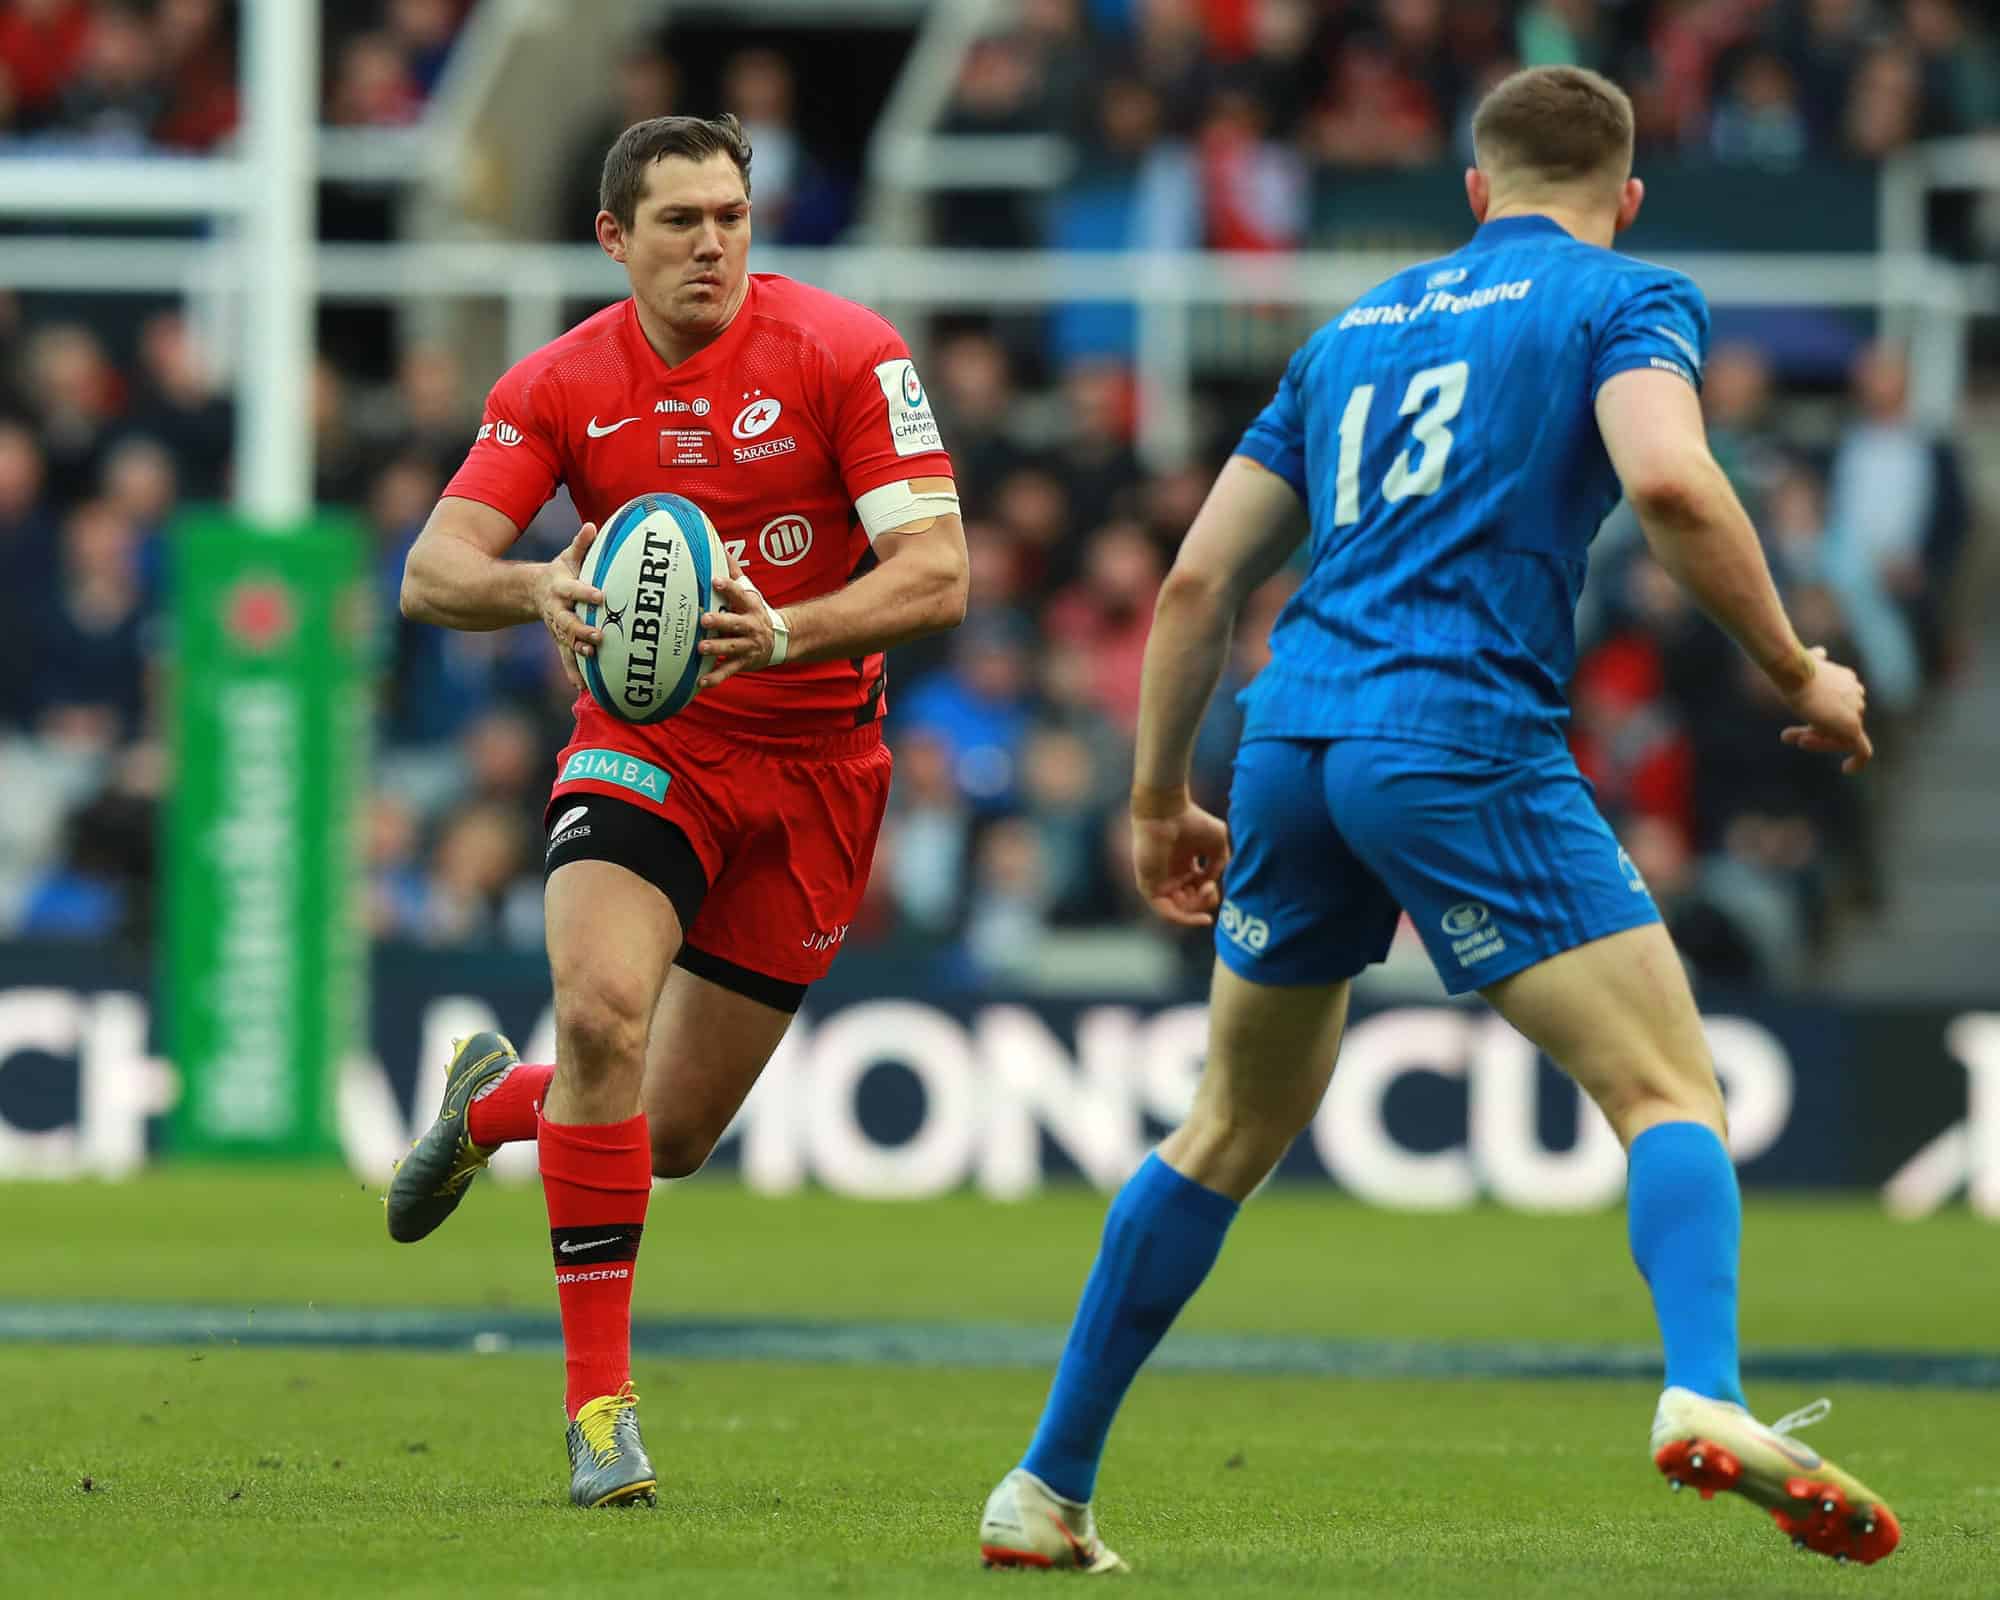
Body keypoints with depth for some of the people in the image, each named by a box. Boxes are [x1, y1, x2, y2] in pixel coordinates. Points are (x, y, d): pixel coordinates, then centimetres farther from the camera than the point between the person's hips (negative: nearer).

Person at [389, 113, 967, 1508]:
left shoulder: (846, 355, -12)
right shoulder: (561, 386, -5)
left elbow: (937, 574, -18)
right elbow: (433, 572, -10)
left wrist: (782, 633, -36)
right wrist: (536, 588, -33)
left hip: (814, 764, 0)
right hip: (643, 744, 0)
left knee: (672, 1134, 5)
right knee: (603, 1010, -28)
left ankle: (499, 1102, 42)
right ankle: (599, 1395, -19)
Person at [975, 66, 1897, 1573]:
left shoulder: (1360, 325, 23)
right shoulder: (1627, 300, 6)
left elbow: (1199, 579, 20)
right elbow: (1670, 483, -15)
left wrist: (1158, 798, 29)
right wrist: (1798, 672, -4)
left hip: (1293, 742, 6)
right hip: (1466, 745, -6)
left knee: (1232, 1132, 20)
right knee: (1670, 1091, -5)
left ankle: (1047, 1488, 22)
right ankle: (1706, 1397, -32)